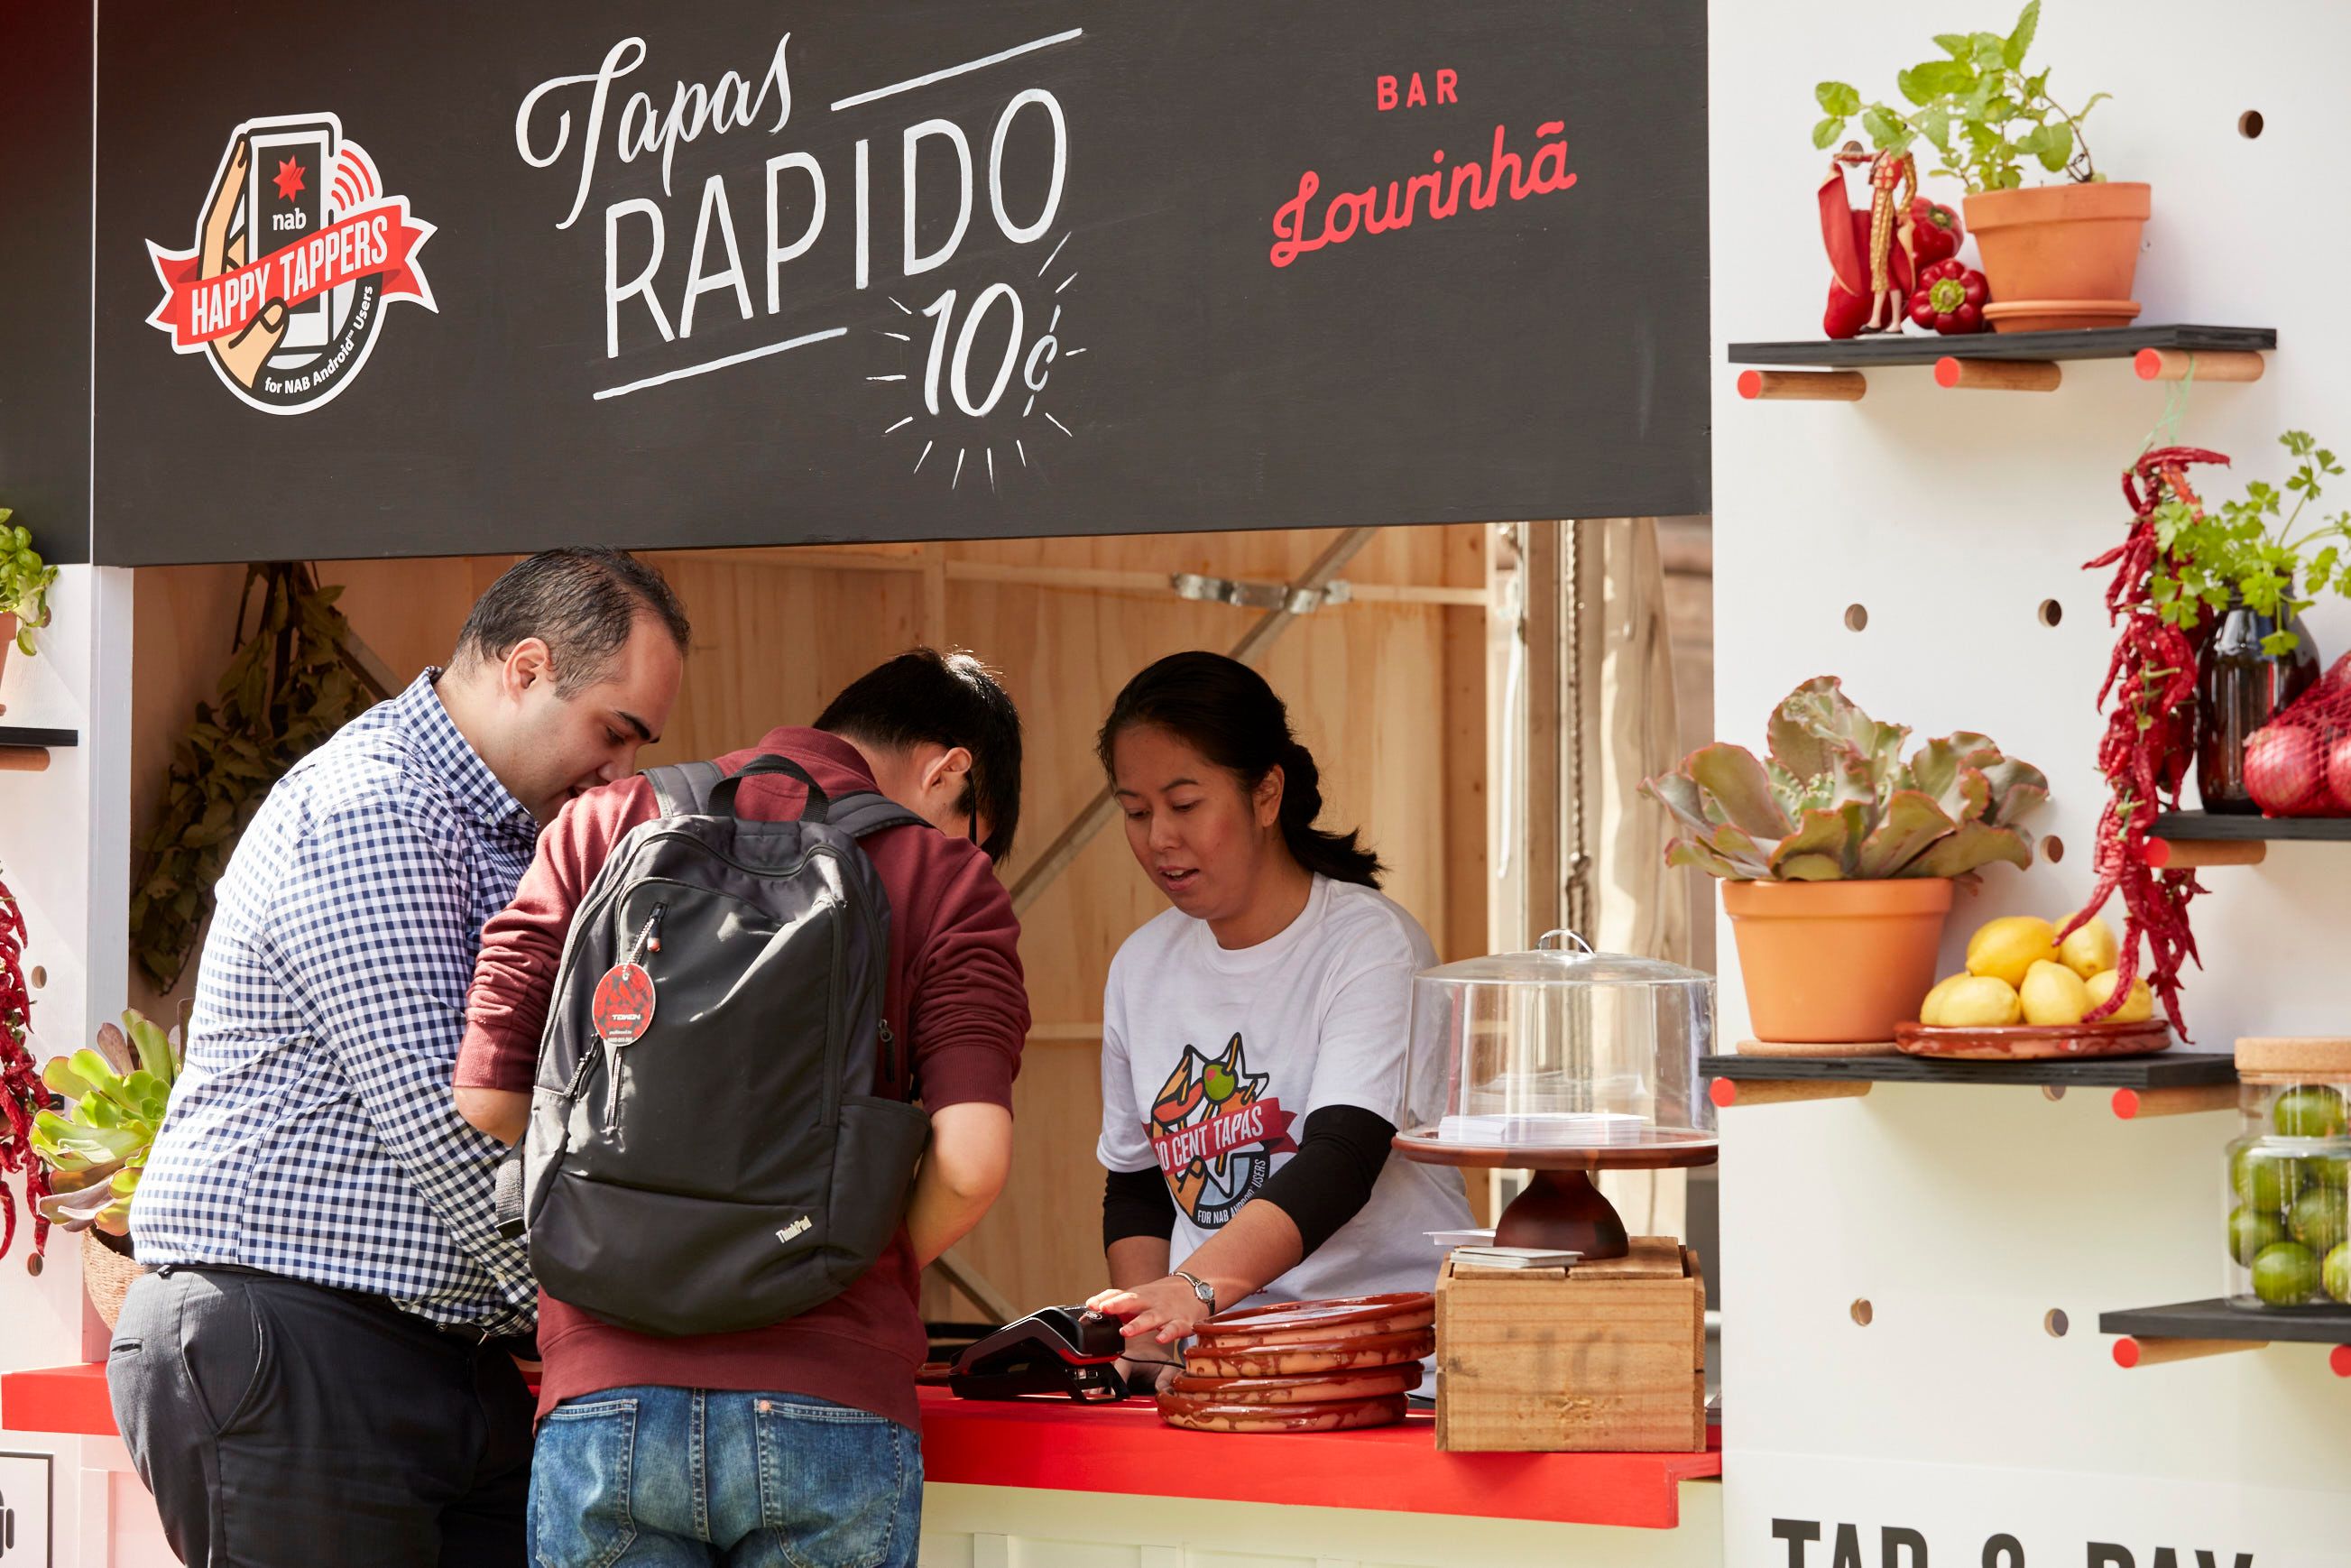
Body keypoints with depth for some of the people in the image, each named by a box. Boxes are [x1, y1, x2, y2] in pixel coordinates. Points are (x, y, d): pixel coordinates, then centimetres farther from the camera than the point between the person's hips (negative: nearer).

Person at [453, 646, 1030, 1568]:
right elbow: (970, 1160, -7)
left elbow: (487, 1101, 5)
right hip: (830, 1406, -2)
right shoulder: (949, 879, 4)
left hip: (607, 1392, 2)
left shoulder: (602, 828, 10)